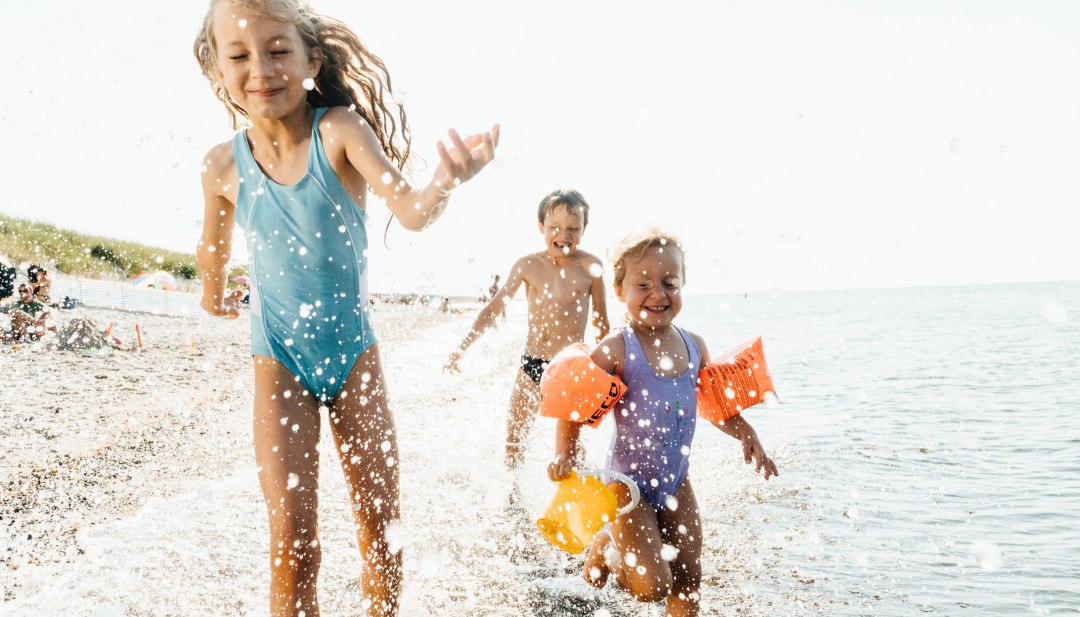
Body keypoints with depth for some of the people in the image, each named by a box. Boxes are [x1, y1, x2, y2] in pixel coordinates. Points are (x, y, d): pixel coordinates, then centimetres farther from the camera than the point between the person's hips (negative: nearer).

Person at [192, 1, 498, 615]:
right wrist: (215, 292, 29)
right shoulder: (224, 165, -8)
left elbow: (410, 210, -29)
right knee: (293, 539, -7)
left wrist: (445, 183, -50)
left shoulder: (339, 130, -15)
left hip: (354, 350, 0)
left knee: (382, 521, 7)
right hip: (280, 359, 1)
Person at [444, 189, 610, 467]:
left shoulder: (590, 266, -6)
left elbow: (600, 322, 4)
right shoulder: (528, 265, -2)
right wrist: (461, 348, -1)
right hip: (532, 364, 3)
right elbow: (493, 308, 4)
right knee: (514, 439, 10)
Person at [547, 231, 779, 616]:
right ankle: (605, 550, 22)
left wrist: (745, 433, 0)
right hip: (628, 482, -5)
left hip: (677, 482, 5)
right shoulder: (616, 351, -18)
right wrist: (564, 455, -25)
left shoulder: (694, 346, 0)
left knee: (688, 584, 8)